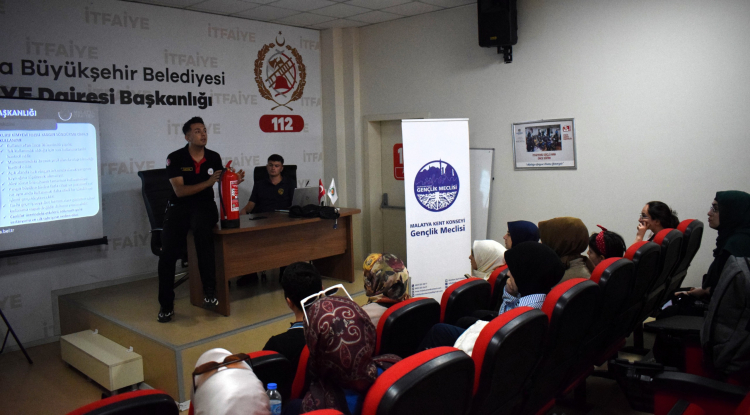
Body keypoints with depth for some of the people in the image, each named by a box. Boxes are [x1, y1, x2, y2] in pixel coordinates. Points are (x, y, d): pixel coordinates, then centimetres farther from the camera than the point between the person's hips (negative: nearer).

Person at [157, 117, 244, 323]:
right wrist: (208, 182, -21)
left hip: (204, 206, 0)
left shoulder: (214, 157, 5)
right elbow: (179, 191, -12)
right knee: (168, 255, -17)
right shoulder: (175, 158, -4)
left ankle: (209, 290, -30)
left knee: (202, 229, -37)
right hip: (179, 207, 0)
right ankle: (166, 305, 3)